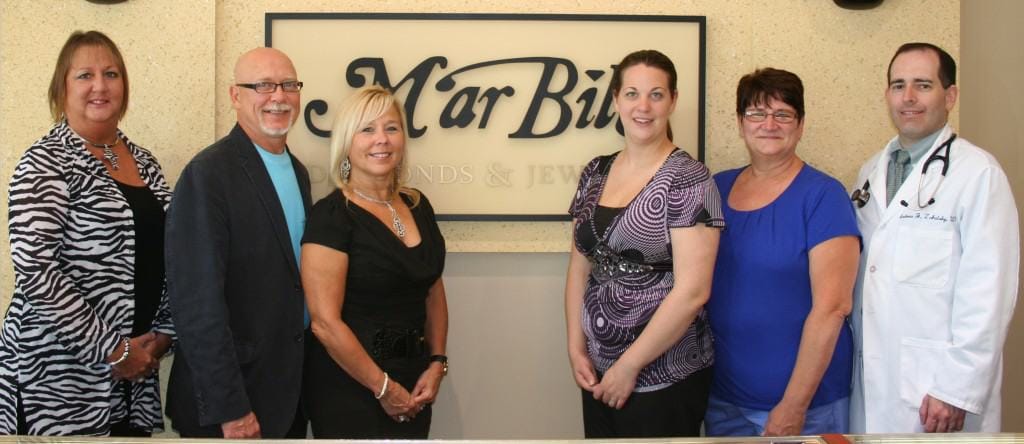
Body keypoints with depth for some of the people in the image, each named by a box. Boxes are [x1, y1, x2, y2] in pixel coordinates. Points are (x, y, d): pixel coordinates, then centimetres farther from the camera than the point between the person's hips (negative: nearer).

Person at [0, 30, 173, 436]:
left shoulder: (142, 160, 10)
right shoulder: (45, 163, -9)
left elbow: (164, 251, 14)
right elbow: (35, 269, -18)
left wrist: (163, 333, 2)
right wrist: (108, 350, -16)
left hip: (135, 365, 6)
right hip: (60, 373, -6)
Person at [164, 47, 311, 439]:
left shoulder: (298, 171, 9)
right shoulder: (208, 174, -16)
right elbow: (199, 300, -20)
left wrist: (304, 378, 10)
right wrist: (230, 409, -20)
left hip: (289, 393, 7)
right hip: (230, 401, -7)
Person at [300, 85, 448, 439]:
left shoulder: (417, 206, 5)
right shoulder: (331, 215, -14)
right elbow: (325, 322, -17)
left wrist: (436, 364, 1)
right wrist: (384, 387, -11)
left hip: (413, 387, 6)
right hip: (349, 388, -6)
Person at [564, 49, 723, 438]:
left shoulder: (688, 180, -12)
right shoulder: (595, 173, 5)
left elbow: (692, 291, -18)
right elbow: (579, 267, 10)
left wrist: (629, 365, -14)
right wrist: (576, 348, 1)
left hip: (664, 379, -5)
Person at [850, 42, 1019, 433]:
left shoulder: (978, 173, -10)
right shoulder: (871, 171, 11)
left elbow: (989, 293, -14)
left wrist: (957, 389, -15)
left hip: (937, 390, -5)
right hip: (870, 380, 6)